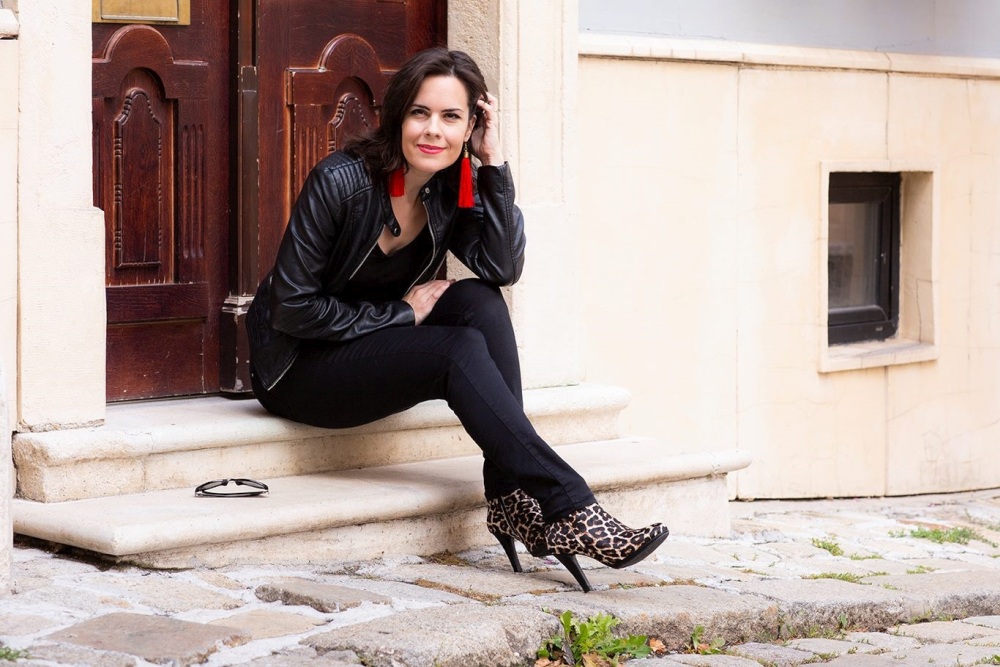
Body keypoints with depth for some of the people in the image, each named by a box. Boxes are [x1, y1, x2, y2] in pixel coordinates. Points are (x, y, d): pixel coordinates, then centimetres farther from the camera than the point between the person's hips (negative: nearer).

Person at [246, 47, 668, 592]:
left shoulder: (448, 192, -2)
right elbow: (292, 307, -19)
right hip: (298, 369, -6)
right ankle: (569, 510, -31)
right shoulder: (341, 181, -20)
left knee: (480, 303, -21)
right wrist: (403, 313, -17)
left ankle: (512, 497, -26)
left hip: (375, 349, 6)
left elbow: (502, 268, -19)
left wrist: (494, 164, -21)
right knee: (462, 351, -27)